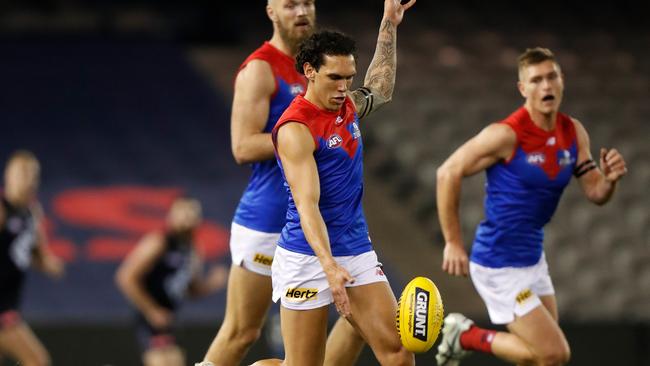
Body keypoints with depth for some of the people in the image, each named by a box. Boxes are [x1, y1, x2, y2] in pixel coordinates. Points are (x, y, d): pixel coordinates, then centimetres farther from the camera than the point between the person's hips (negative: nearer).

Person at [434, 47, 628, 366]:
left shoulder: (574, 133, 2)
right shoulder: (506, 135, -20)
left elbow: (596, 193, 6)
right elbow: (448, 173, -16)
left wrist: (609, 179, -18)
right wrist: (453, 243, -14)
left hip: (532, 260, 8)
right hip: (499, 266, -8)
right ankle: (468, 337, 7)